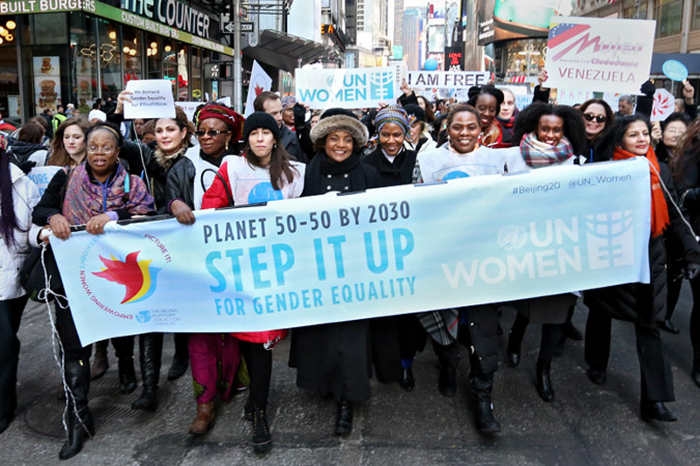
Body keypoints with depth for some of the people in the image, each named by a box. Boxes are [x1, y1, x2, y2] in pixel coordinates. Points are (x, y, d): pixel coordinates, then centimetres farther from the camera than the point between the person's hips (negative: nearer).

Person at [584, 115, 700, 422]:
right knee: (601, 311, 15)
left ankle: (654, 400, 2)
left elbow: (673, 216, 7)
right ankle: (596, 364, 40)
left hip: (651, 257, 2)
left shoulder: (660, 171, 4)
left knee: (648, 324, 0)